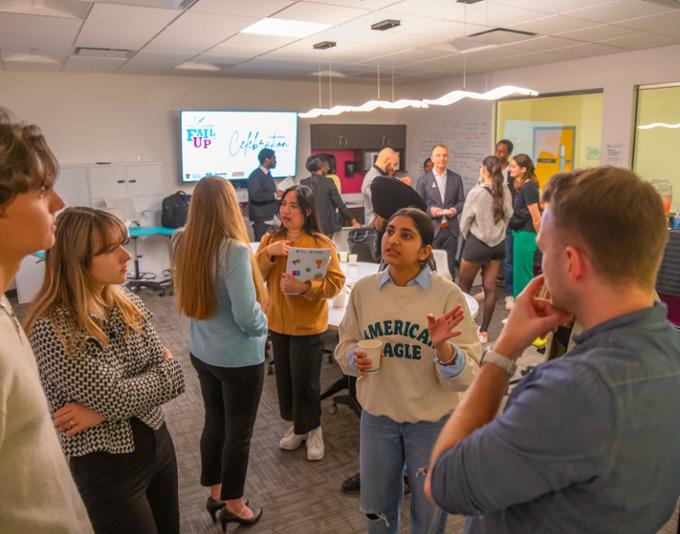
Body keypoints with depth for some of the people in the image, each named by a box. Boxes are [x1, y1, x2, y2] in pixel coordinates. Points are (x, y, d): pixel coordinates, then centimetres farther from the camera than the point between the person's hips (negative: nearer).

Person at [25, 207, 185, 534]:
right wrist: (167, 368, -9)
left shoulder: (126, 303, -3)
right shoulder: (51, 329, -23)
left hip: (157, 442, 6)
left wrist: (102, 411, -20)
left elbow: (170, 378, -8)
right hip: (107, 465, -6)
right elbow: (113, 396, -25)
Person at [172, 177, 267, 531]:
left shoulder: (184, 246, -5)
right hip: (239, 358, -6)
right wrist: (262, 325, -6)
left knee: (215, 423, 22)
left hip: (202, 352, 7)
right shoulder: (234, 250, -25)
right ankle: (233, 506, 31)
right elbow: (247, 315, -24)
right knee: (238, 432, 12)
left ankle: (215, 494, 40)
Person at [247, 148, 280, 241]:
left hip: (270, 216, 8)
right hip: (261, 218, -8)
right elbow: (255, 196, -24)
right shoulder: (255, 175, -13)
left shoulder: (268, 174, 15)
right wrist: (274, 195, -20)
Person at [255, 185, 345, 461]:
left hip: (309, 324, -5)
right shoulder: (270, 239, 2)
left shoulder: (322, 243, -12)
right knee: (284, 378, 15)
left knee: (305, 381, 5)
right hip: (278, 322, 5)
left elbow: (336, 282, -16)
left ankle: (312, 429, 29)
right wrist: (269, 253, -21)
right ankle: (296, 425, 37)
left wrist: (305, 287, -29)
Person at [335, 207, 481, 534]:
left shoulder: (448, 294, -16)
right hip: (377, 415, 3)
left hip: (432, 421, -2)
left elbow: (468, 376, -17)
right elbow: (344, 347, 5)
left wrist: (443, 348, -36)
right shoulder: (363, 289, -7)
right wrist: (354, 357, -17)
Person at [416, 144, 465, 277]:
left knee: (450, 266, 6)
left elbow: (461, 201, 11)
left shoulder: (456, 178, 9)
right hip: (431, 229, -2)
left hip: (450, 229, 2)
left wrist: (455, 209, -9)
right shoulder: (423, 180, 3)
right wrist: (430, 210, -15)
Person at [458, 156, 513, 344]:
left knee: (464, 286, 11)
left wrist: (468, 237, 11)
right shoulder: (505, 191, -3)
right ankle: (484, 331, 14)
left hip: (477, 243, -5)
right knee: (490, 288, 8)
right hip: (498, 243, 5)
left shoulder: (477, 192, -16)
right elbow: (508, 216, 5)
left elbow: (465, 221, -7)